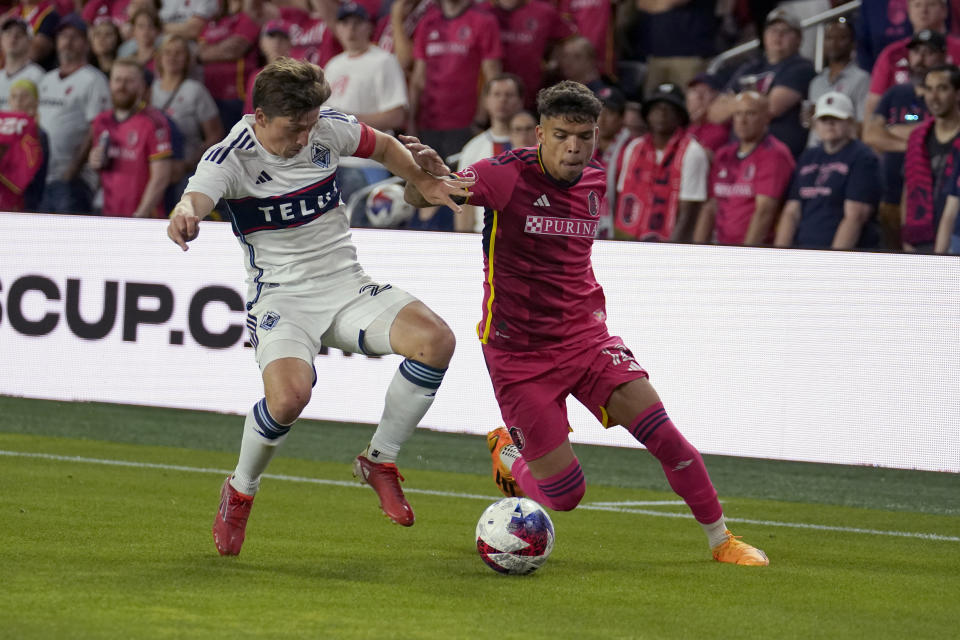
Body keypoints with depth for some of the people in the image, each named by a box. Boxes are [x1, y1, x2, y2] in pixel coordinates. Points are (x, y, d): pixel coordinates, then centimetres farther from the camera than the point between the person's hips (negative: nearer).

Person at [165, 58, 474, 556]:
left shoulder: (329, 129, -2)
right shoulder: (231, 158, -16)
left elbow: (383, 147, 20)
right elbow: (196, 199, -36)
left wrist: (425, 182, 5)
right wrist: (185, 215, -60)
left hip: (347, 285, 5)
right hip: (281, 296, -5)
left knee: (435, 340, -21)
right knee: (289, 395, -33)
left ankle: (379, 460, 0)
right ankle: (239, 492, -1)